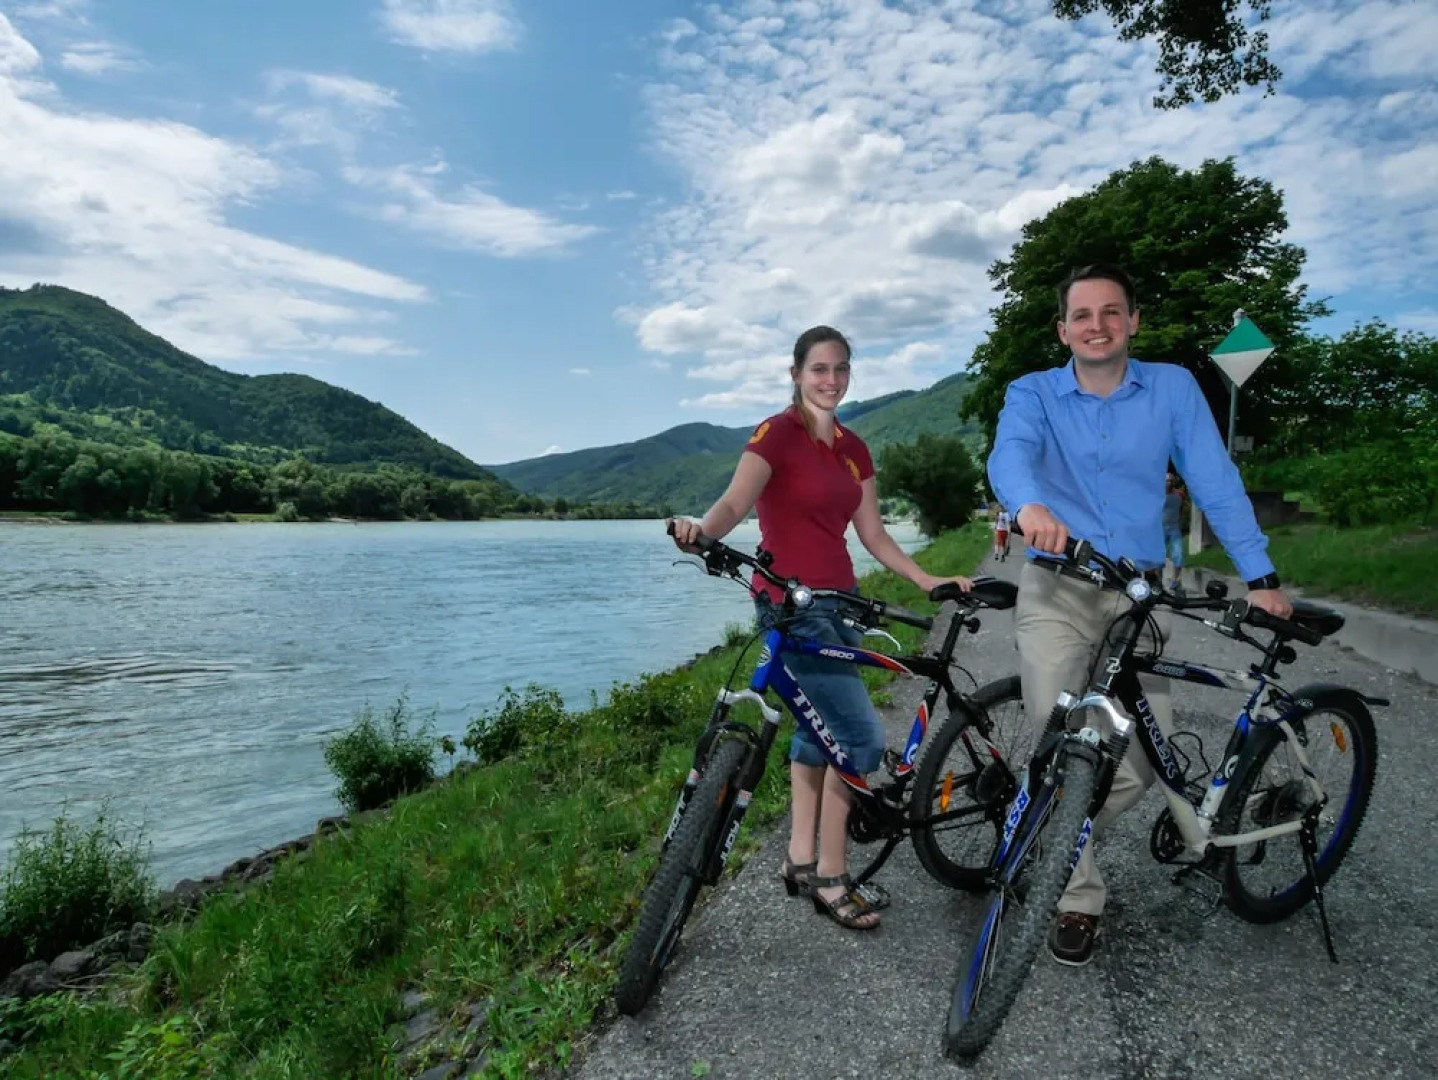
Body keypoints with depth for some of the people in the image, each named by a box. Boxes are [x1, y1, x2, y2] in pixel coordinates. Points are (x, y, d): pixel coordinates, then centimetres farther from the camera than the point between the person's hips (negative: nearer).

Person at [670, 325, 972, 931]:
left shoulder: (852, 448, 12)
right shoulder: (778, 434, -9)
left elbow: (872, 534, 12)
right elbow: (734, 502, -24)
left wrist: (928, 581, 6)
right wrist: (701, 530, -44)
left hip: (838, 601, 8)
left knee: (820, 730, 15)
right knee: (862, 736, -10)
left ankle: (800, 860, 30)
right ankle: (831, 880, 6)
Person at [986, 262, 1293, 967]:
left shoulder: (1173, 387, 4)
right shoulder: (1033, 394, 0)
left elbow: (1215, 481, -1)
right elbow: (1009, 454, -22)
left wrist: (1260, 577, -9)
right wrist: (1029, 504, -44)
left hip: (1139, 596, 2)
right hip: (1055, 593, -2)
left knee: (1152, 752, 2)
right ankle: (1079, 900, 14)